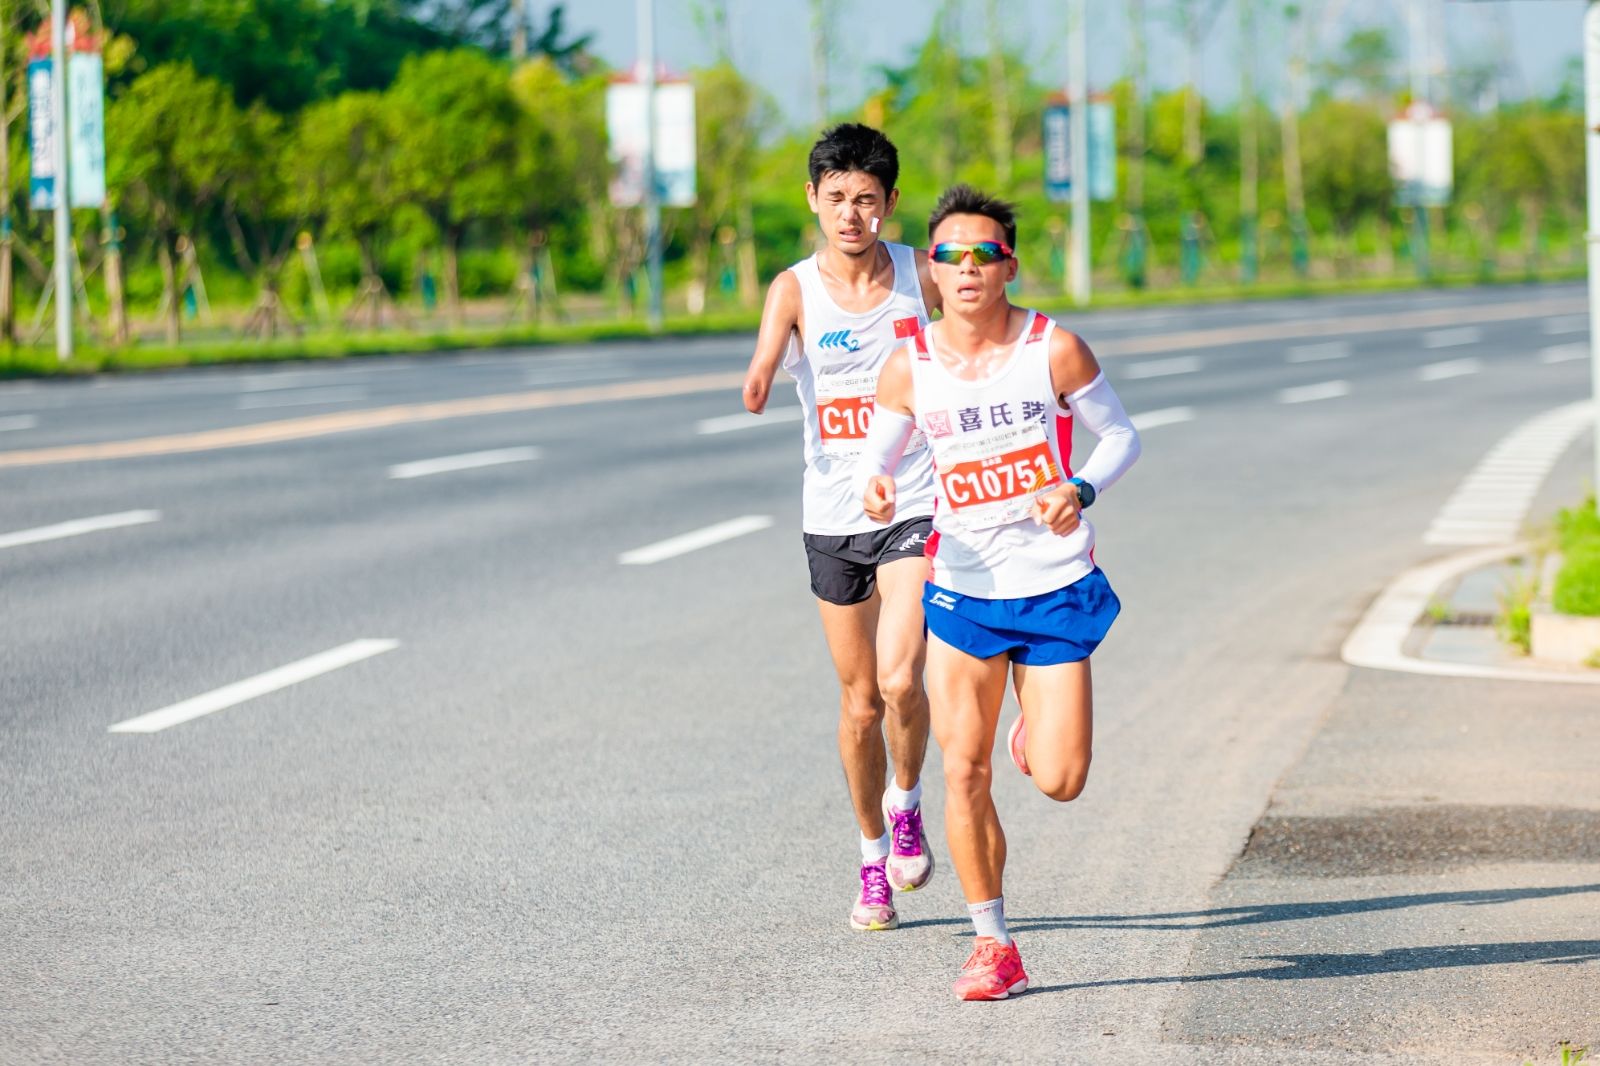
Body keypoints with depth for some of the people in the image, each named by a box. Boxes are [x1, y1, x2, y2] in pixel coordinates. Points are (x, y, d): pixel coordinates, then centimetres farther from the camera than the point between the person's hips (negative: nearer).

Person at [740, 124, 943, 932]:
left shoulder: (921, 275, -4)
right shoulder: (795, 289, -7)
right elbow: (764, 368, -25)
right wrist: (759, 382, -47)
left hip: (915, 504, -1)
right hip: (833, 511, 1)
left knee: (900, 679, -20)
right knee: (859, 703, 9)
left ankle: (907, 804, 9)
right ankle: (873, 863, 28)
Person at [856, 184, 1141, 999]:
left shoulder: (1055, 350, -10)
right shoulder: (910, 366, -4)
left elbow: (1118, 432, 1)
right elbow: (879, 452, 7)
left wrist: (1081, 490, -18)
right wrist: (874, 487, -17)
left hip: (1056, 587, -1)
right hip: (962, 588, 1)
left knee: (1059, 782, -5)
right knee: (964, 770, -4)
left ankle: (1037, 725, 34)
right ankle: (993, 947, 10)